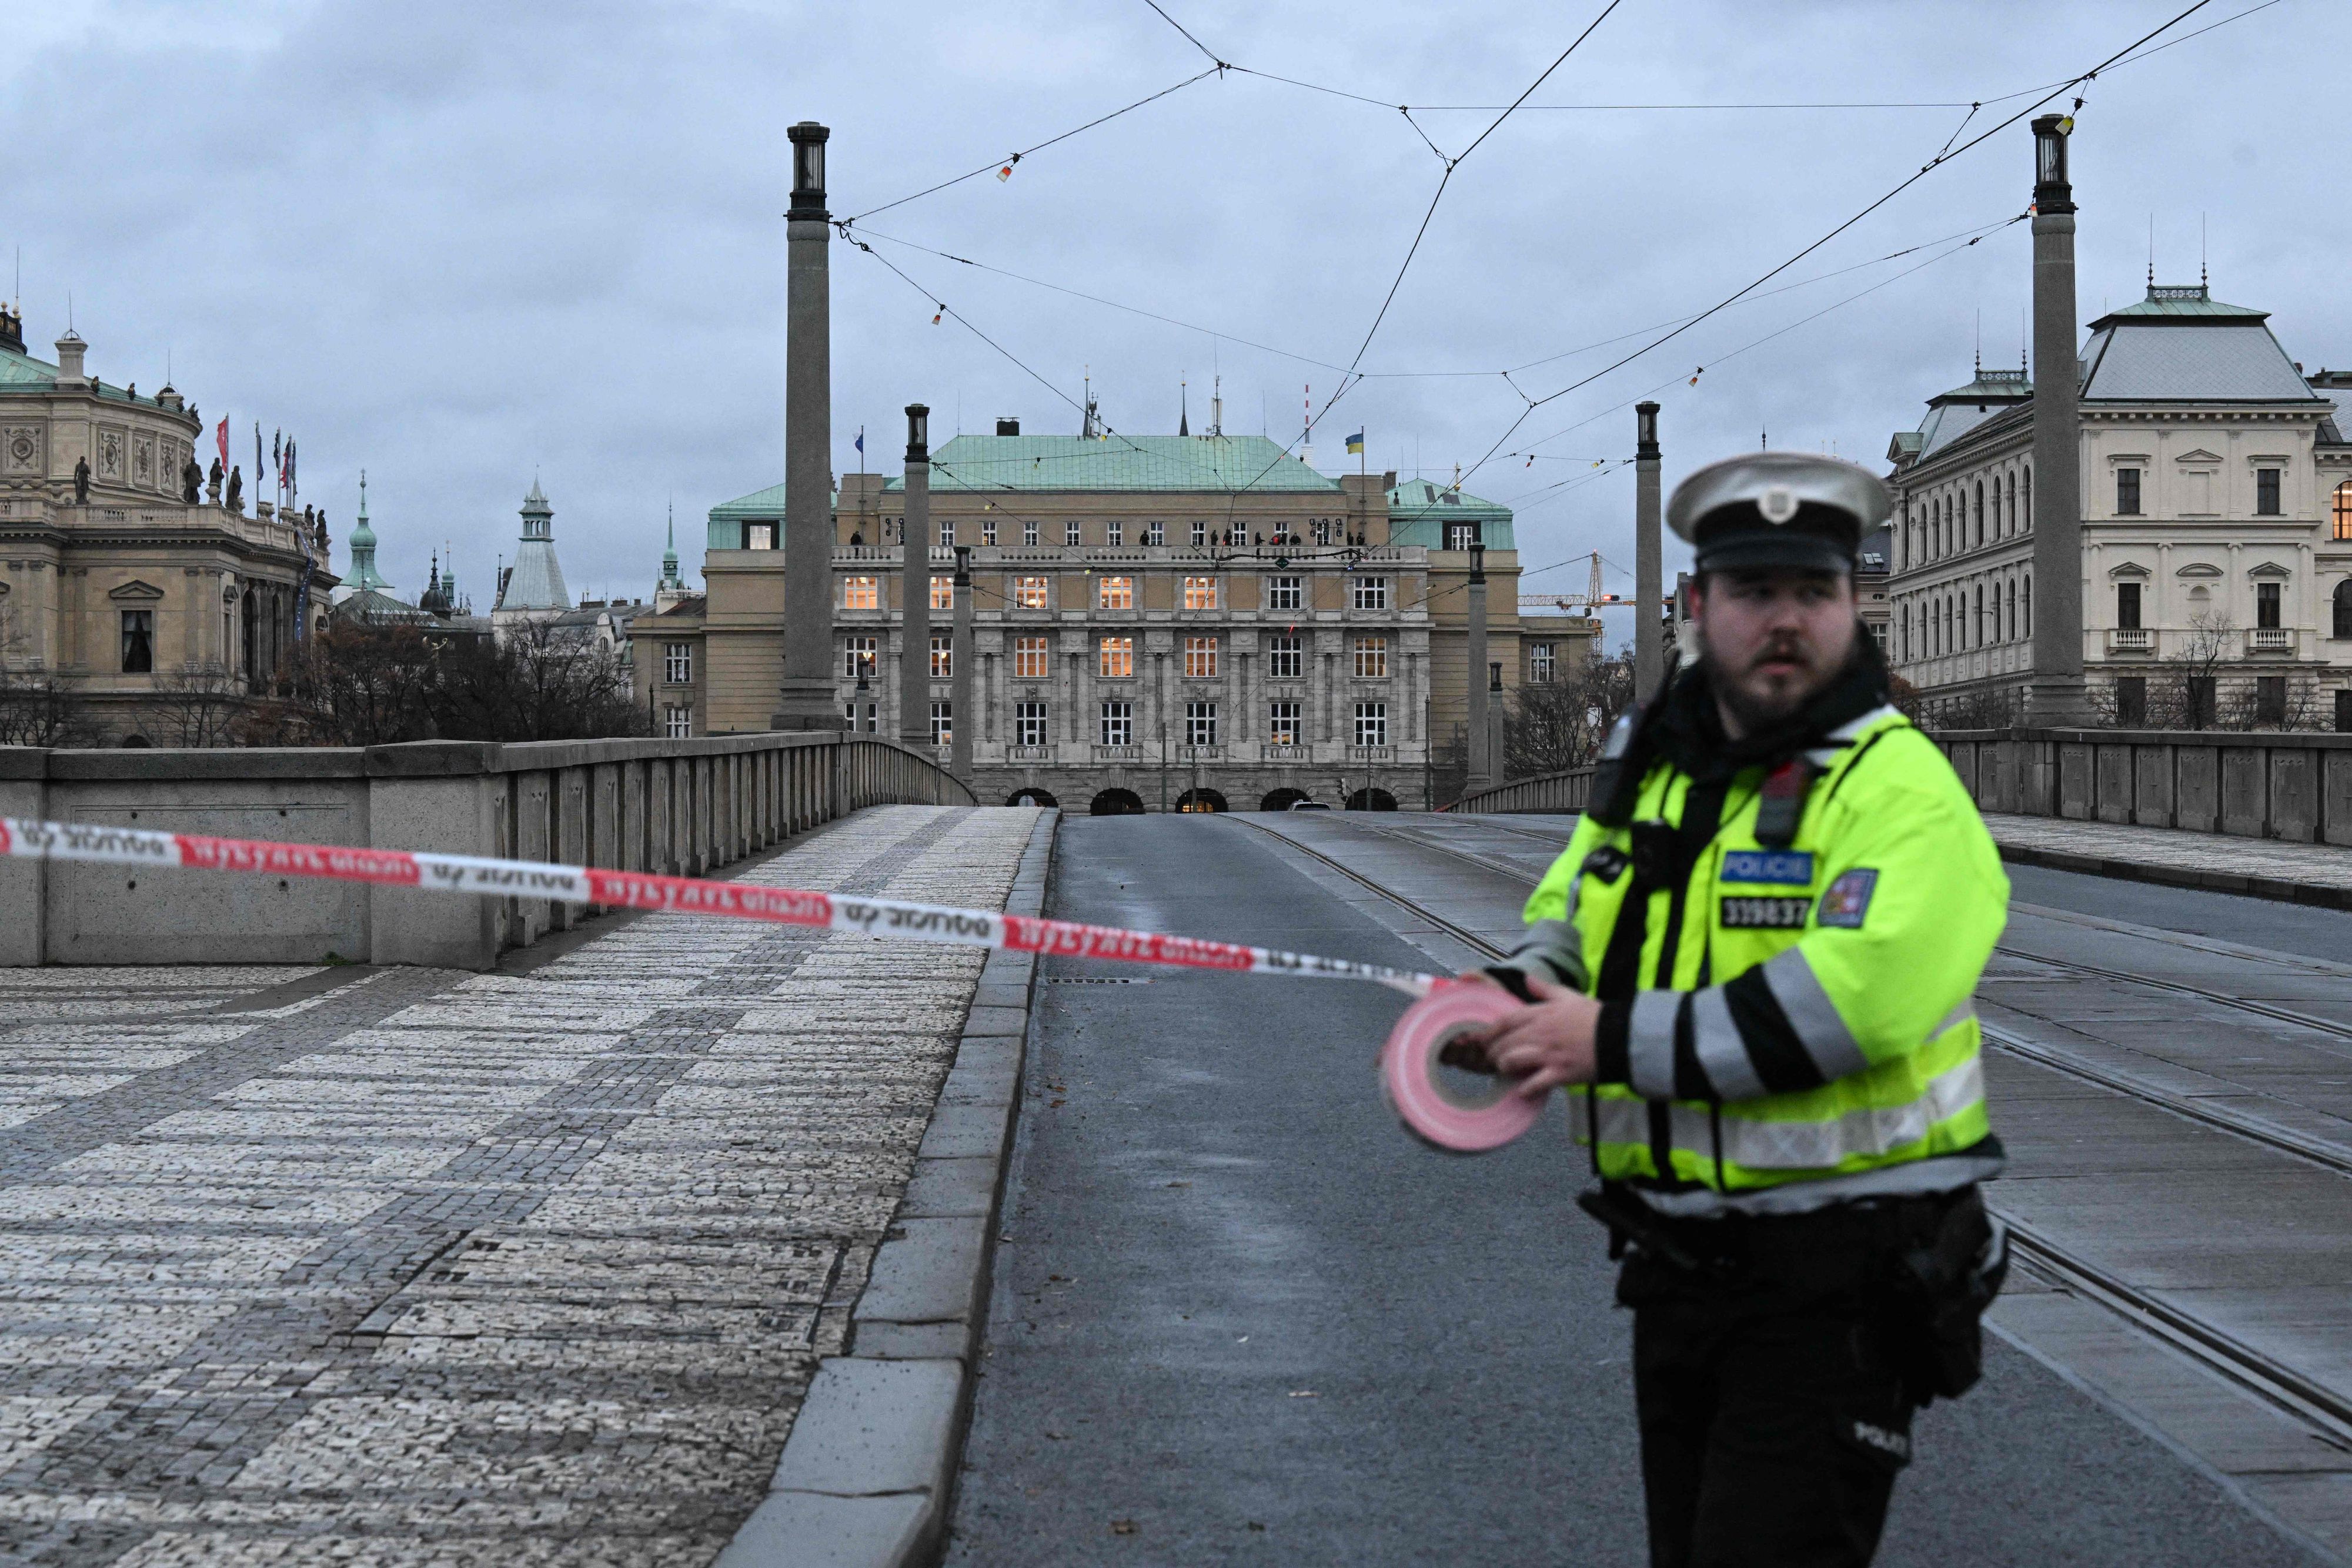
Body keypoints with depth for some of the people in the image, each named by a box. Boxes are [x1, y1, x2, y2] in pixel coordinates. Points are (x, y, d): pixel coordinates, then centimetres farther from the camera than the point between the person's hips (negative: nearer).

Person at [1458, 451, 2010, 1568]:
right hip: (1677, 1262, 8)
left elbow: (1857, 998, -29)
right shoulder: (1645, 764, 10)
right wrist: (1515, 997, -2)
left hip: (1837, 1277, -7)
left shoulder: (1898, 787, -14)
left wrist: (1618, 1042, -25)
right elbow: (1566, 918, 22)